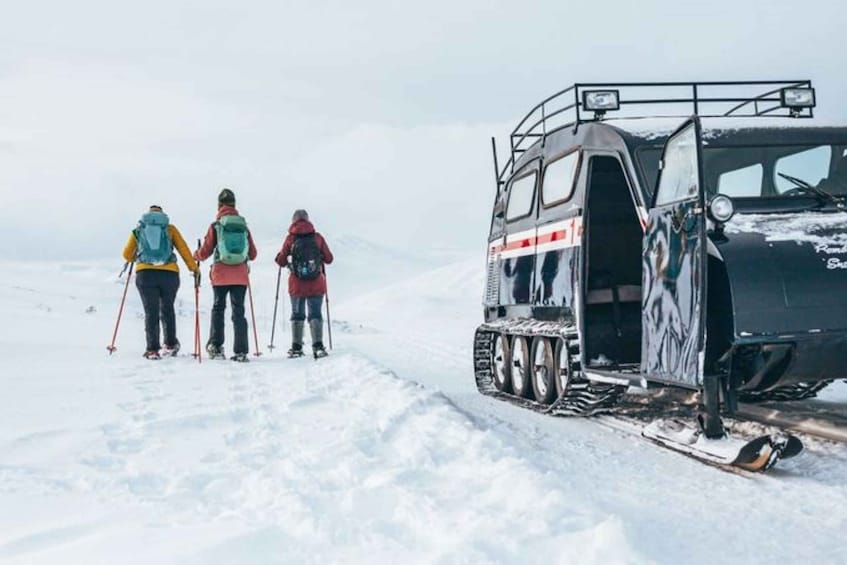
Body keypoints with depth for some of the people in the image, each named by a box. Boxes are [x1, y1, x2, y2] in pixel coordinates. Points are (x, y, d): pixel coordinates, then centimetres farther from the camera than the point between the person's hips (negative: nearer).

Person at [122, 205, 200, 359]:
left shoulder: (138, 230, 17)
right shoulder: (169, 228, 14)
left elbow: (127, 255, 21)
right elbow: (184, 250, 6)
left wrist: (136, 258, 42)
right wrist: (194, 268, 9)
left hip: (145, 273, 0)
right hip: (169, 273, 0)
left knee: (151, 312, 3)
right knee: (167, 309, 18)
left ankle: (152, 349, -4)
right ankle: (171, 344, 19)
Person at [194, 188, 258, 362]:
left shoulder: (216, 226, -3)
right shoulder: (244, 227, 4)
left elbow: (205, 252, -2)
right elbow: (253, 254, 7)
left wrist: (196, 255, 21)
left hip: (221, 276, -2)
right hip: (241, 276, 2)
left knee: (218, 308, 10)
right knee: (239, 311, 5)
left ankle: (216, 346, 1)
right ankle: (241, 351, 0)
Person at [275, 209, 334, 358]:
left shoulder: (290, 238, -4)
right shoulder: (318, 237, -2)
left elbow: (281, 262, 1)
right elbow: (329, 259, 4)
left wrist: (281, 256, 23)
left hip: (297, 285, 0)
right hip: (317, 285, 0)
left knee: (297, 315, 13)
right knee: (315, 314, 5)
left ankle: (296, 347, 10)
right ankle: (318, 346, -9)